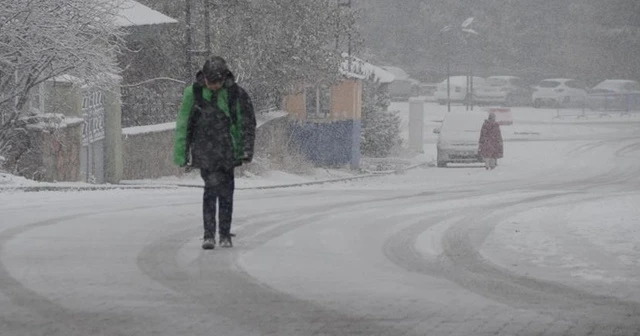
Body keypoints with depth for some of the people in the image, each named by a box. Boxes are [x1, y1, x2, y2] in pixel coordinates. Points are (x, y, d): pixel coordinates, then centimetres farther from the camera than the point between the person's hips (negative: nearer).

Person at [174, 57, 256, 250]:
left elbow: (248, 123, 8)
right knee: (212, 187, -16)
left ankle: (225, 235, 16)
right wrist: (181, 153, 6)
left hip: (227, 152, 2)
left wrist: (247, 149, 1)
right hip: (204, 151, -2)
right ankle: (209, 234, -14)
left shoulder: (235, 94, 0)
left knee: (226, 191, 5)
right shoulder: (193, 93, -2)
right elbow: (183, 125, 5)